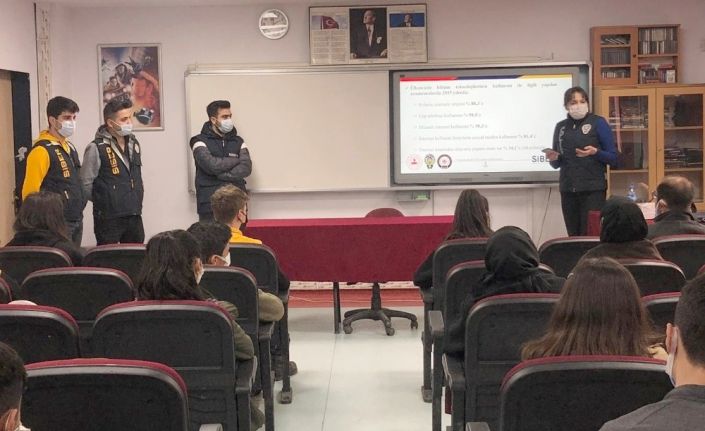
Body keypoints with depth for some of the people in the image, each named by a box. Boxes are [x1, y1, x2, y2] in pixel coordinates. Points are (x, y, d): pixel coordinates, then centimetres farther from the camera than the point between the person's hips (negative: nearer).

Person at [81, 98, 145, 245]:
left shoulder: (134, 144, 10)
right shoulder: (96, 148, -12)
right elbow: (85, 185, -9)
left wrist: (136, 199, 13)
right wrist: (102, 201, 1)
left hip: (134, 216, 6)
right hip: (109, 219, -6)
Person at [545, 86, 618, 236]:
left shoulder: (598, 123, -1)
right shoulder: (560, 127, 11)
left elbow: (613, 158, -2)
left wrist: (595, 152, -20)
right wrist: (554, 158, -4)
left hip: (593, 190, -4)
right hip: (568, 190, 4)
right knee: (573, 236, 6)